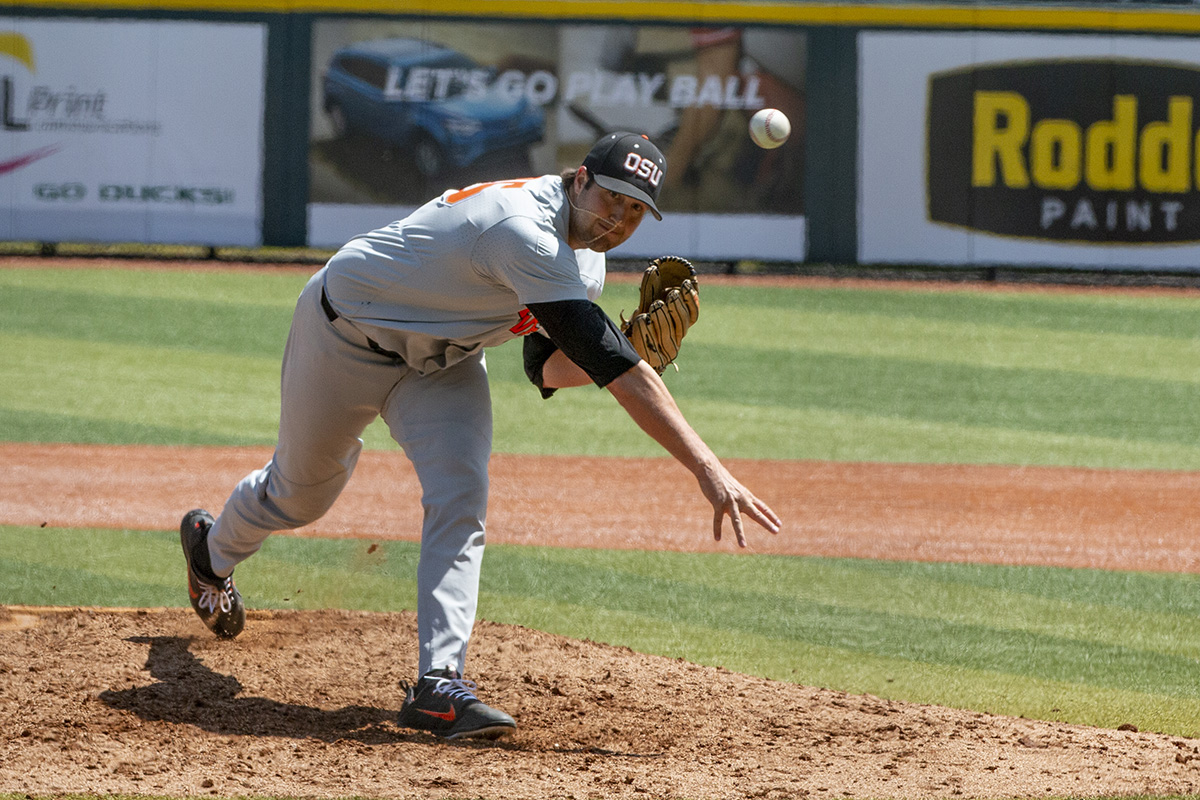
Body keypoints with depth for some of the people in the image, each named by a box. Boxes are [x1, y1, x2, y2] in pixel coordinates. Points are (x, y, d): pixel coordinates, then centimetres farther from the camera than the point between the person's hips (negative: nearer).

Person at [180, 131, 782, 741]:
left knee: (460, 496, -18)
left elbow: (548, 369, -1)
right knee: (301, 491, 15)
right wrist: (708, 469, -49)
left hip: (441, 361, 6)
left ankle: (438, 683, -23)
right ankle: (213, 549, 50)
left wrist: (629, 355, -23)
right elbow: (616, 369, -46)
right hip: (344, 337, -6)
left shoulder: (586, 259, -9)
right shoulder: (524, 230, -40)